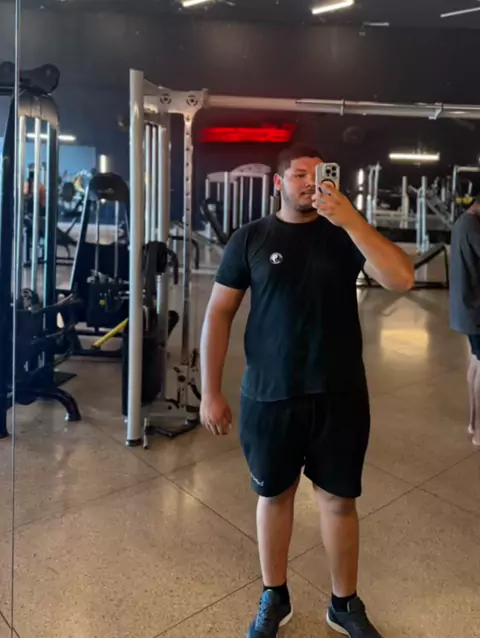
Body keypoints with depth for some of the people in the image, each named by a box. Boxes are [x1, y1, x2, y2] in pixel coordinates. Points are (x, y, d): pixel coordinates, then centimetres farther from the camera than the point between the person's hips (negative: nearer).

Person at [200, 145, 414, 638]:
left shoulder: (344, 233, 1)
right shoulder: (250, 238, -2)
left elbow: (401, 279, -14)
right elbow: (219, 313, -1)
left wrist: (349, 218, -22)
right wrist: (210, 392, -4)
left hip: (339, 393, 1)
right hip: (268, 394, 0)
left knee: (339, 499, 13)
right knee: (274, 495, 15)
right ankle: (274, 598, 38)